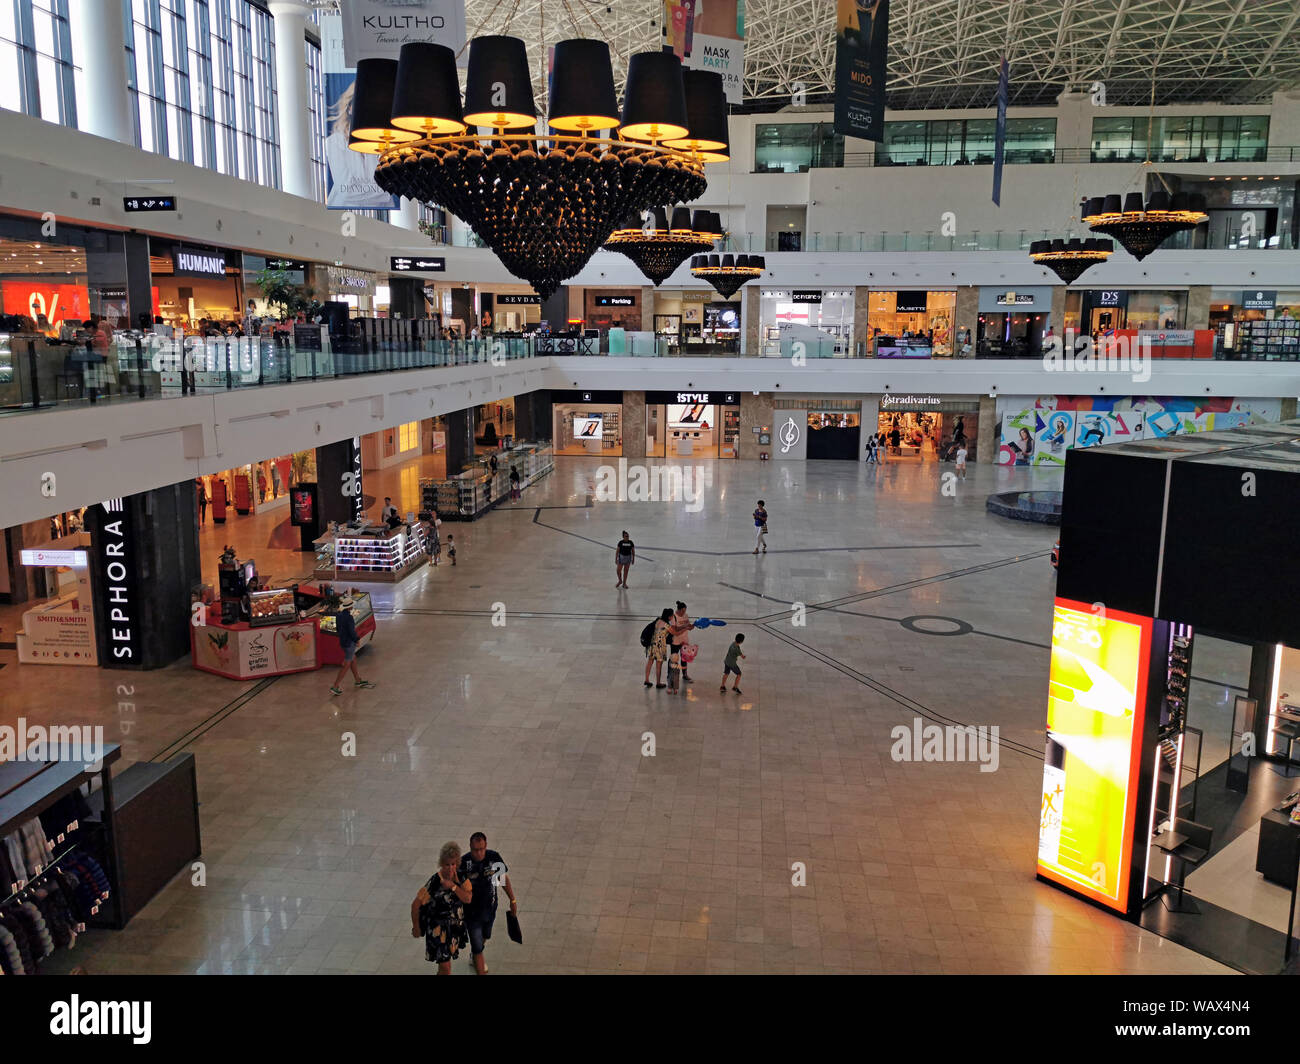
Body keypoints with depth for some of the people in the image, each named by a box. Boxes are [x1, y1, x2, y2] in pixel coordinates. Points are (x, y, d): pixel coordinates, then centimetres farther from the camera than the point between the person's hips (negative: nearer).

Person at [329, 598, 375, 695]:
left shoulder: (338, 615, -1)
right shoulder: (349, 617, -27)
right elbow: (352, 632, -24)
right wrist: (358, 639, -5)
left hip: (342, 641, 9)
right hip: (349, 643, -9)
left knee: (353, 659, 24)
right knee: (346, 665, 1)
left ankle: (358, 681, 39)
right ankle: (335, 687, 2)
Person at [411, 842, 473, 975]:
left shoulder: (460, 877, -9)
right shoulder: (434, 882, -25)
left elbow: (468, 898, -18)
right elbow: (416, 905, -17)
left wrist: (453, 886, -29)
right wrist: (416, 928, -8)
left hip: (455, 926, 5)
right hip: (438, 928, -5)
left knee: (445, 960, 24)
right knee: (445, 966, -3)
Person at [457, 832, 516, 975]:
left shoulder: (494, 857, -16)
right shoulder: (463, 863, -26)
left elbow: (503, 878, 0)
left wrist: (513, 900, 6)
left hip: (490, 909, 4)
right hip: (472, 912, -4)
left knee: (485, 937, 29)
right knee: (477, 947, 2)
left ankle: (475, 955, 60)